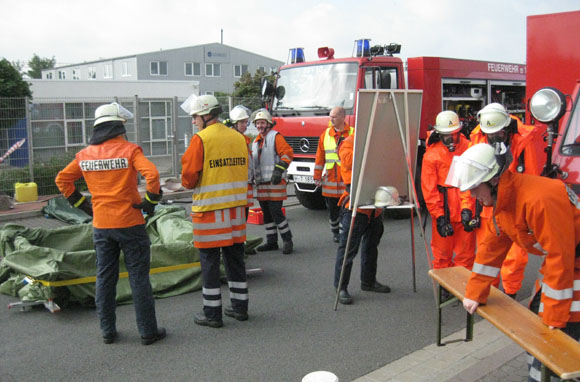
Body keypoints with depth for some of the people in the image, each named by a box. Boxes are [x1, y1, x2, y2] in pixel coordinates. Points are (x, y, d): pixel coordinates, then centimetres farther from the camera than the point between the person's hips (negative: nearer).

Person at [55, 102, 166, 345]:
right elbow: (151, 174, -23)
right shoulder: (129, 150, -10)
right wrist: (150, 201, -11)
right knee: (139, 278, 4)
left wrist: (80, 203, 14)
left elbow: (62, 179, 9)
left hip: (101, 226, 4)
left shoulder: (85, 154, 4)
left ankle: (107, 331, 21)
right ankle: (148, 331, 10)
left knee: (105, 278, 15)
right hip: (129, 224, -4)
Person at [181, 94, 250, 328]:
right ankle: (240, 307, 25)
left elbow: (189, 179, -12)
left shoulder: (201, 139, -11)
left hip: (210, 210, -6)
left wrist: (190, 183, 9)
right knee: (235, 258, 16)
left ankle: (212, 313, 10)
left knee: (210, 262, 3)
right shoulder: (238, 137, 7)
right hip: (236, 207, 6)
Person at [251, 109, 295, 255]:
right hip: (261, 183, 8)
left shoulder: (275, 137, -4)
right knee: (267, 214, 10)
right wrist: (253, 176, 19)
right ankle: (271, 242, 19)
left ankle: (287, 240, 1)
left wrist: (279, 170, -24)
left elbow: (287, 153, -14)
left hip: (275, 182, -8)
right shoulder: (256, 142, 20)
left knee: (276, 212, -10)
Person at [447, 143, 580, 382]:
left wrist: (555, 316, -23)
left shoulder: (540, 199, -32)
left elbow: (560, 257, -30)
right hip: (554, 261, 9)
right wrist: (475, 294, 8)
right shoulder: (500, 200, -2)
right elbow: (491, 249, 7)